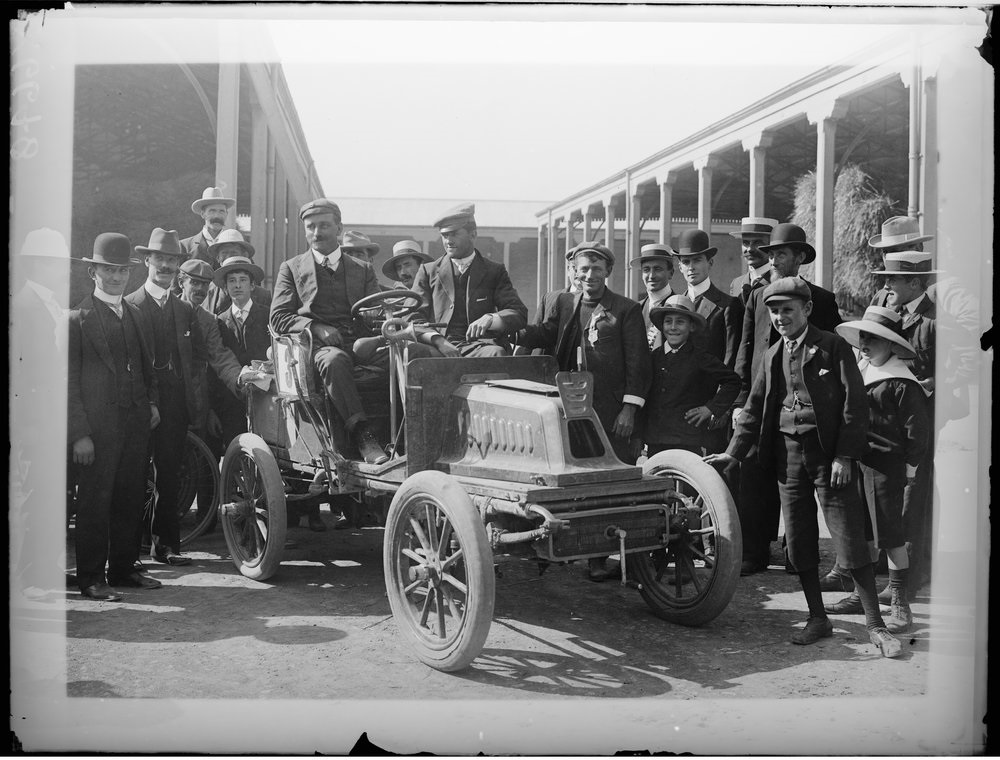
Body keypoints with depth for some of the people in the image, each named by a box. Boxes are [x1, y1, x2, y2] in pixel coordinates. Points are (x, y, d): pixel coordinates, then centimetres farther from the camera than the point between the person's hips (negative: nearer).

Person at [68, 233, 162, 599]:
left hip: (136, 421, 6)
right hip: (97, 424, -6)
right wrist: (79, 433, -12)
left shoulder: (138, 317, 17)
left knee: (131, 498, 9)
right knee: (95, 501, -2)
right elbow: (68, 380, -7)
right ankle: (91, 578, 7)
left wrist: (152, 402, 8)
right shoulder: (77, 319, -3)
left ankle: (123, 567, 21)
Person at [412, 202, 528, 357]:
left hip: (480, 346, 0)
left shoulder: (495, 271, 18)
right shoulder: (428, 271, 20)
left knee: (496, 353, -37)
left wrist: (490, 319, -16)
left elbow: (519, 313, 8)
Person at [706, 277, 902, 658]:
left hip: (829, 454, -5)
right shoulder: (772, 357, 12)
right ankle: (817, 619, 20)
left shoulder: (833, 347, -4)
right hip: (788, 455, 5)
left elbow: (855, 403, -7)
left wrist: (845, 456, -12)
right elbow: (755, 408, 17)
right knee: (798, 542, 7)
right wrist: (734, 451, 9)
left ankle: (875, 624, 4)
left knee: (850, 539, -5)